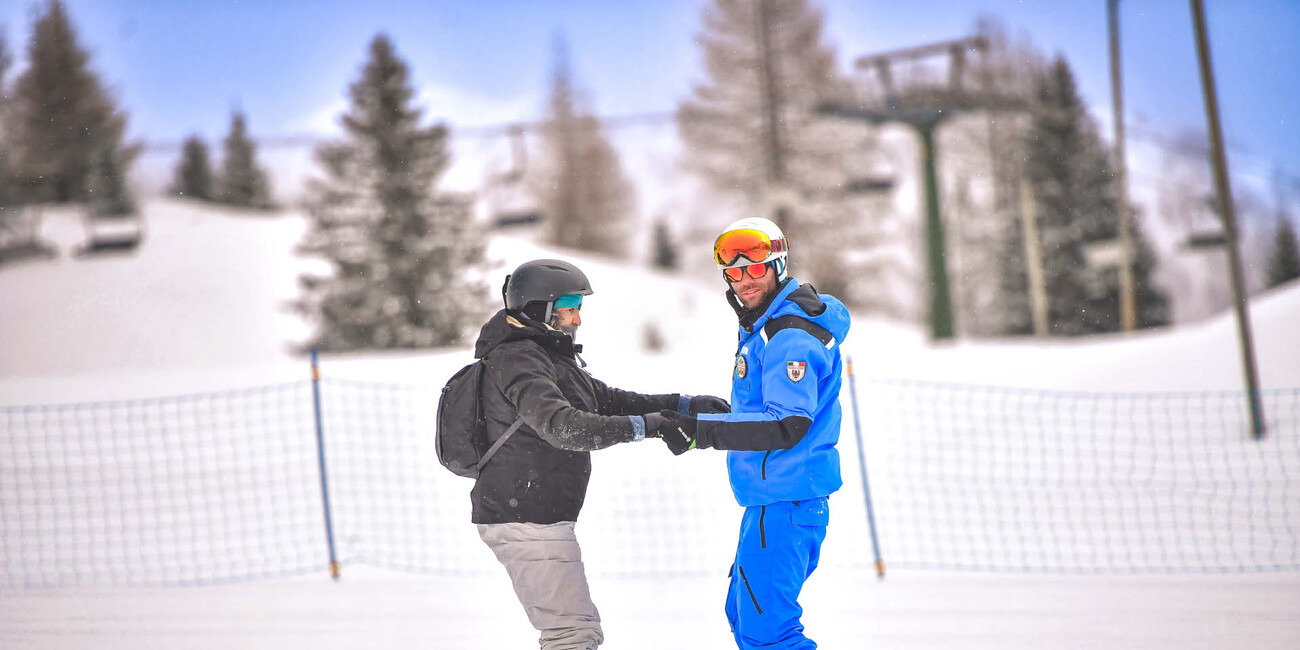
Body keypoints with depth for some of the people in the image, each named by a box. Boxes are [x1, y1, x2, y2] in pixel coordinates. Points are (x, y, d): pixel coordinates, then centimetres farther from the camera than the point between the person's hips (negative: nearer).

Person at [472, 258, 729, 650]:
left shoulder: (547, 356, 18)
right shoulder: (517, 361, -16)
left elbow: (606, 400, 20)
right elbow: (562, 425, -31)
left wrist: (683, 406, 10)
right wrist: (639, 427, -37)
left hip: (537, 517, 11)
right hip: (527, 520, -11)